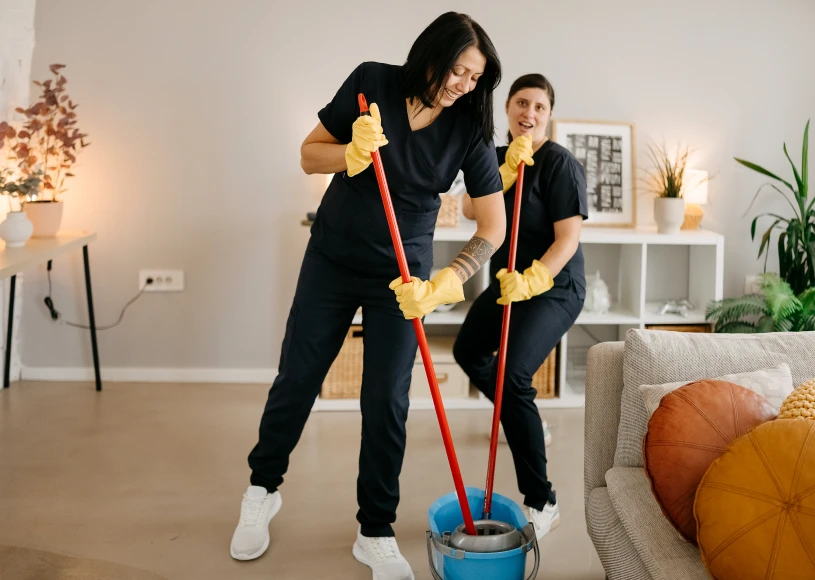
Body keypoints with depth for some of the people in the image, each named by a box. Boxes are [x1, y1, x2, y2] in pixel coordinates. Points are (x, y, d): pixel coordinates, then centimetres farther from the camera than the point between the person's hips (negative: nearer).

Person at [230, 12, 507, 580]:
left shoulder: (470, 127, -12)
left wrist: (445, 284, -28)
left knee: (386, 401, -1)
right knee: (297, 379, 11)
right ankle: (263, 490, 34)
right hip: (332, 259, 1)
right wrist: (351, 154, -26)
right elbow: (309, 154, -5)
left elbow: (493, 227, -14)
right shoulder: (373, 82, -13)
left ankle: (376, 533, 17)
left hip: (400, 276, 0)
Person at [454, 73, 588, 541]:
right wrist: (508, 170, -21)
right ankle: (525, 418, 51)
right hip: (509, 280, 9)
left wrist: (532, 279, -35)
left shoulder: (560, 163, -16)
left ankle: (542, 503, -18)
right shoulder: (499, 157, 5)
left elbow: (568, 237, -22)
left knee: (511, 376, -25)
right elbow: (471, 210, -10)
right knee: (468, 351, 25)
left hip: (553, 287, -9)